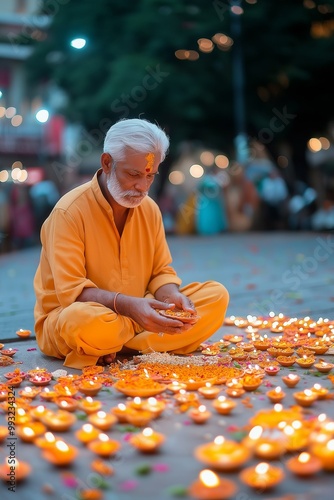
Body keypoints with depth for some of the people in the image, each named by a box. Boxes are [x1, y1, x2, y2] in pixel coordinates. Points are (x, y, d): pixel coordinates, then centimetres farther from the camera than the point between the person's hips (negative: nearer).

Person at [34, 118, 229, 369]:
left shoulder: (150, 209, 3)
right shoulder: (69, 212, -16)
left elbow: (161, 272, 7)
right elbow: (71, 292, -21)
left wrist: (171, 295, -17)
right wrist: (127, 304, -36)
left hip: (135, 315, 6)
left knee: (216, 295, -10)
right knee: (83, 319, -42)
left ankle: (119, 349, -16)